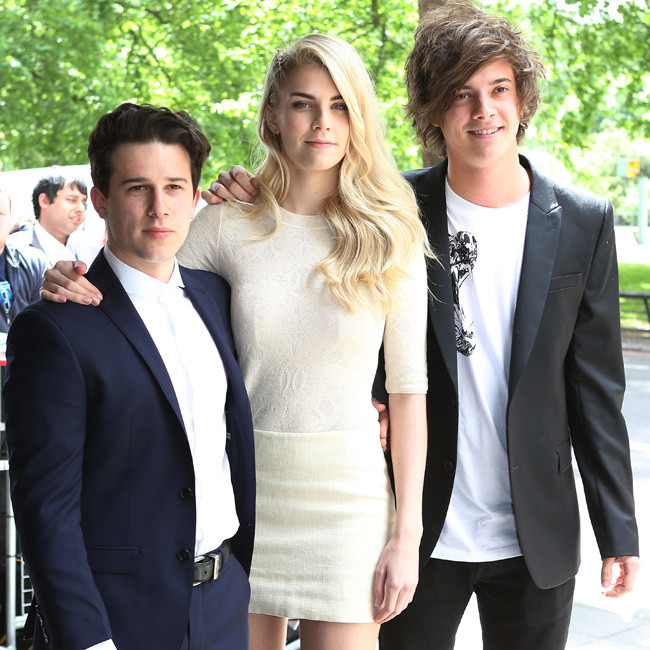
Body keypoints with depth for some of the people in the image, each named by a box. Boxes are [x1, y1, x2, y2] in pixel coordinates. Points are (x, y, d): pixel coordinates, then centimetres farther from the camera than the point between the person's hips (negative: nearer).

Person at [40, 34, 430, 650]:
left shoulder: (390, 238, -2)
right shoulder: (228, 223, -1)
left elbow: (408, 390, -2)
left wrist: (406, 534, -4)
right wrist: (70, 283, -16)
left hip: (348, 492, -1)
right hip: (243, 483, 1)